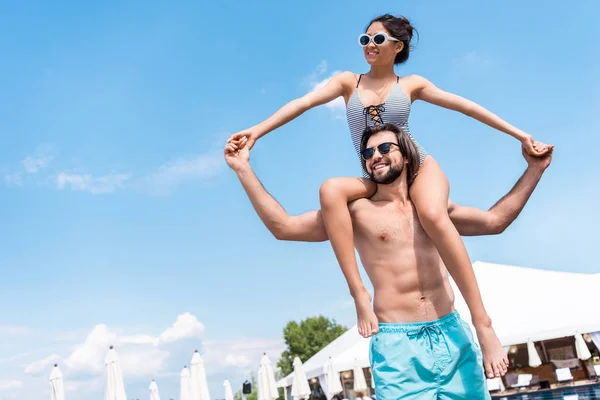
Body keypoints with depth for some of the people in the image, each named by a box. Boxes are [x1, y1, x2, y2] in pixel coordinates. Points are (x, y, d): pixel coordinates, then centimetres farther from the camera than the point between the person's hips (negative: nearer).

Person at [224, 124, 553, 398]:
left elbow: (495, 220, 24)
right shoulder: (356, 211, 3)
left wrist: (534, 170, 20)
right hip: (397, 346, -4)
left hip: (453, 337, 4)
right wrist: (244, 170, -6)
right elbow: (283, 227, -1)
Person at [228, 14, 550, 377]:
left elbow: (466, 106, 5)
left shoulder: (411, 85, 7)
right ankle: (360, 294, -33)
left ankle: (482, 322, -32)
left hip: (420, 168, -2)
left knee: (434, 216, -38)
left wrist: (521, 136, 3)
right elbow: (303, 103, -4)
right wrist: (257, 130, -17)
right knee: (331, 190, -31)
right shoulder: (349, 82, 9)